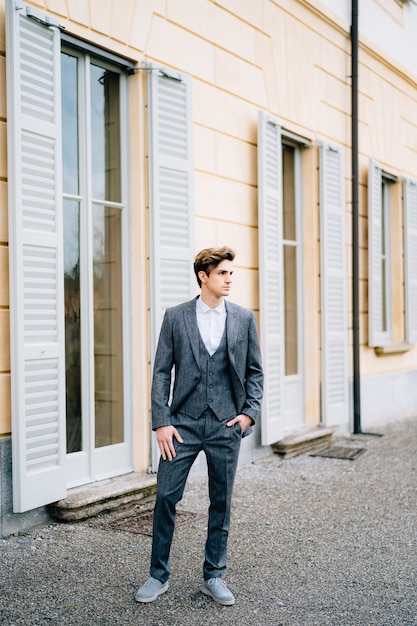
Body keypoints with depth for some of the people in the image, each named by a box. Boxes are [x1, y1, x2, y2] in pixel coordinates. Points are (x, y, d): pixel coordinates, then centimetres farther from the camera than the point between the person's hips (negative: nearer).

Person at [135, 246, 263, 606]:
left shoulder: (244, 318, 5)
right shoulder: (175, 317, 1)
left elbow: (255, 371, 10)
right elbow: (161, 372, 0)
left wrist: (250, 411, -2)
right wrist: (161, 421, -7)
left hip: (226, 426, 1)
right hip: (183, 423, -1)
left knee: (221, 502, 9)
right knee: (166, 496, 1)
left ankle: (214, 576, 24)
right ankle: (159, 575, 18)